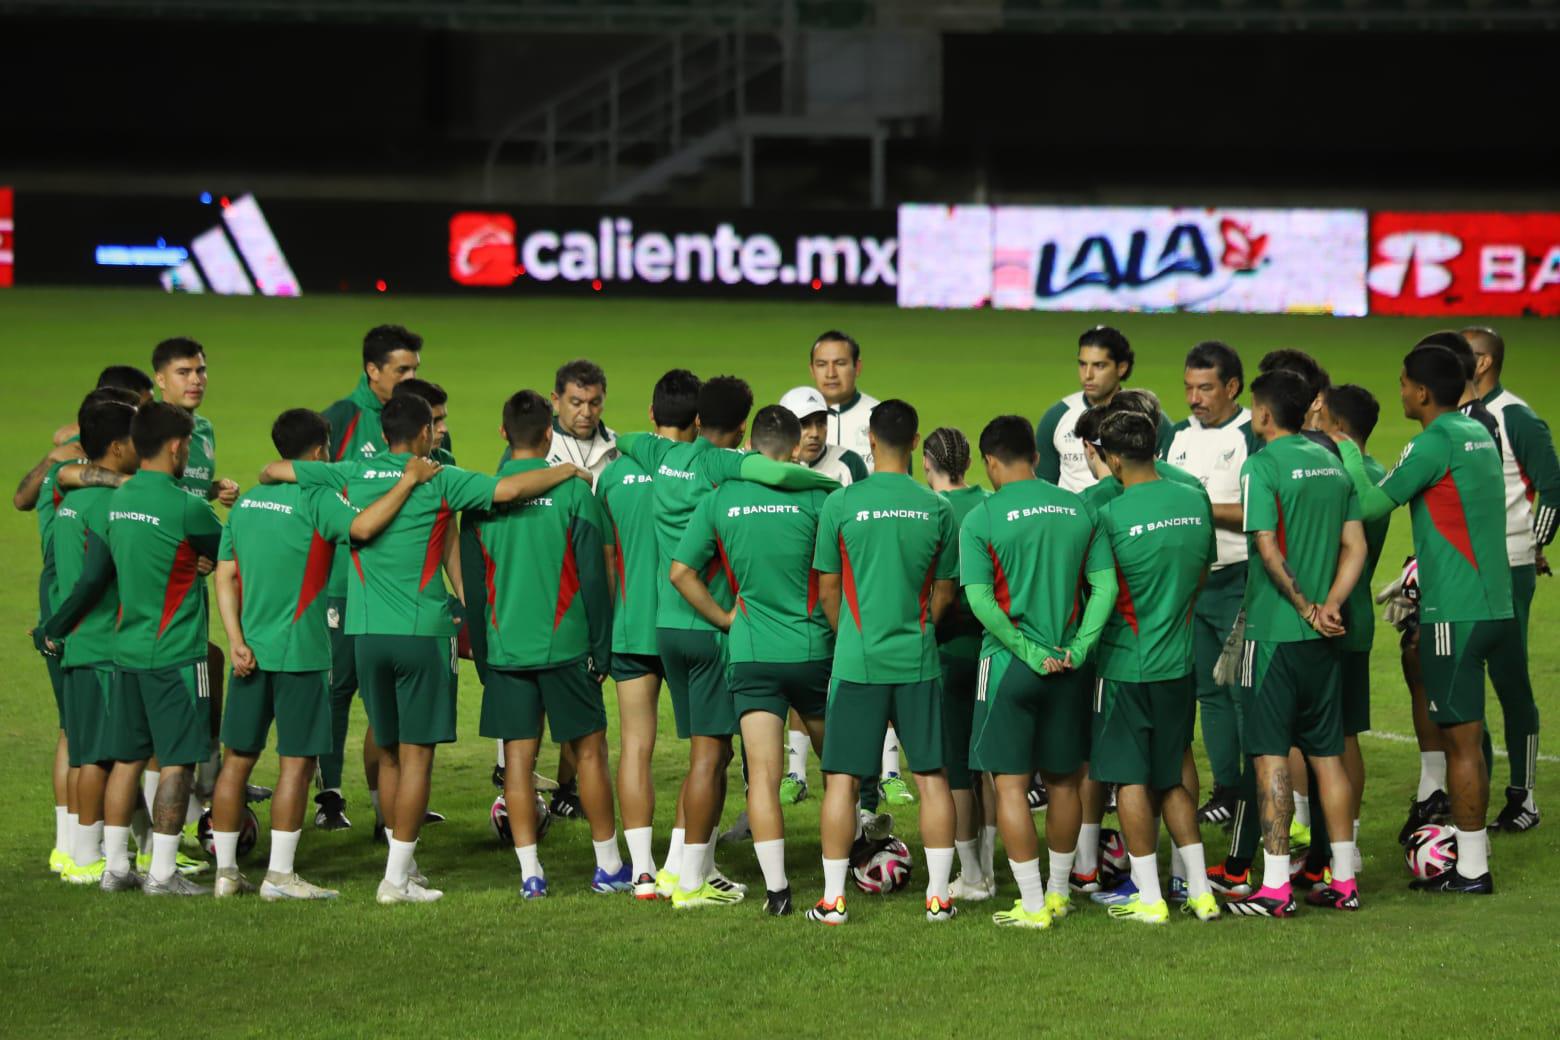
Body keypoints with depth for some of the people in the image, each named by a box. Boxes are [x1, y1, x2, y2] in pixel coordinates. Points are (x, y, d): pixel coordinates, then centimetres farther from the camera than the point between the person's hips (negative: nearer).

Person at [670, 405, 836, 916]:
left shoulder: (719, 499, 0)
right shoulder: (814, 496, -7)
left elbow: (681, 572, 0)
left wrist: (724, 618, 9)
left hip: (750, 654, 1)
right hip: (812, 650, -1)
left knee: (763, 773, -1)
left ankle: (776, 888, -7)